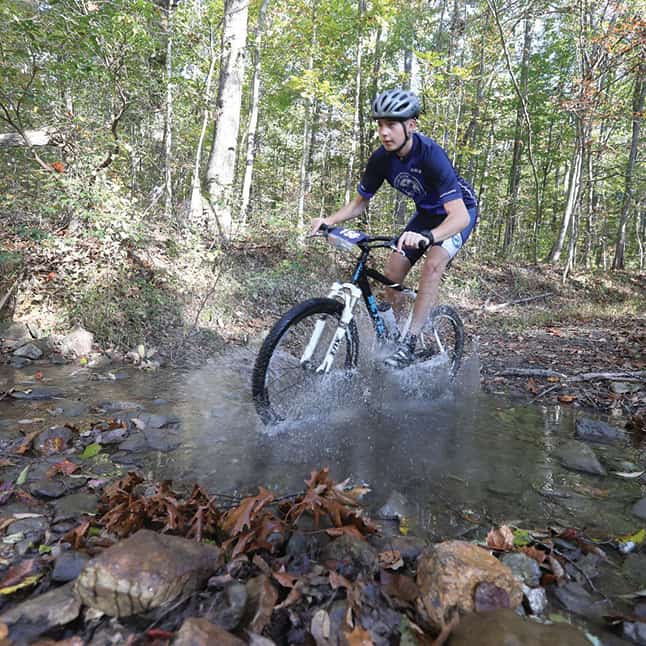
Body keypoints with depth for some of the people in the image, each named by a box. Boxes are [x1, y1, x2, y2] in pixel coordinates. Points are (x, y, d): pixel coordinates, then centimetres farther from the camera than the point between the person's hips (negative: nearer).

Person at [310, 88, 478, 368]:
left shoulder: (430, 154, -34)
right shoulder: (381, 159, -17)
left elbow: (459, 216, -42)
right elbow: (359, 203, -5)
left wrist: (427, 236, -61)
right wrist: (329, 220, -24)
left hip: (459, 211, -5)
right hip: (427, 212, 6)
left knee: (433, 263, -30)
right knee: (391, 274, -7)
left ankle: (410, 343, -22)